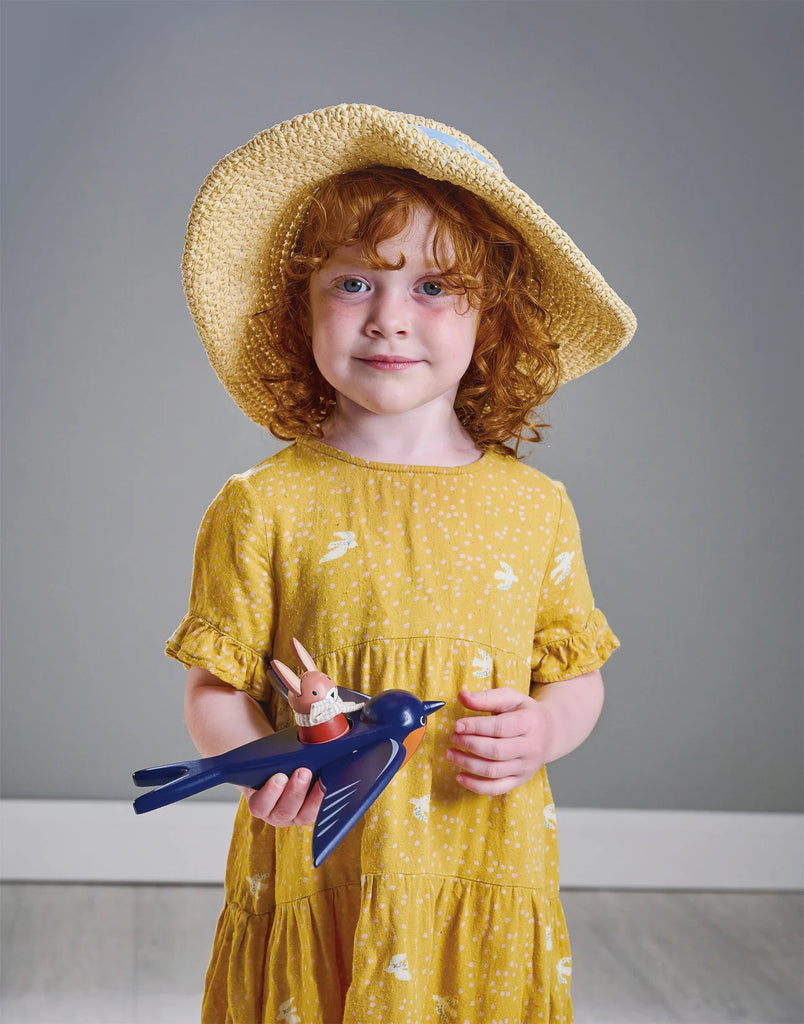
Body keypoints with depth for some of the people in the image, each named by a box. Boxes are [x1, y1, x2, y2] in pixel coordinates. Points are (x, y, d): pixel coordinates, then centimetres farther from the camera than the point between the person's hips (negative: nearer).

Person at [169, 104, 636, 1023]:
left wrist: (546, 729, -10)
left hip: (487, 893, 2)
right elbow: (217, 687, -2)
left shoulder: (535, 508, 2)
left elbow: (576, 673, 11)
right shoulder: (263, 507, -5)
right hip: (315, 885, -2)